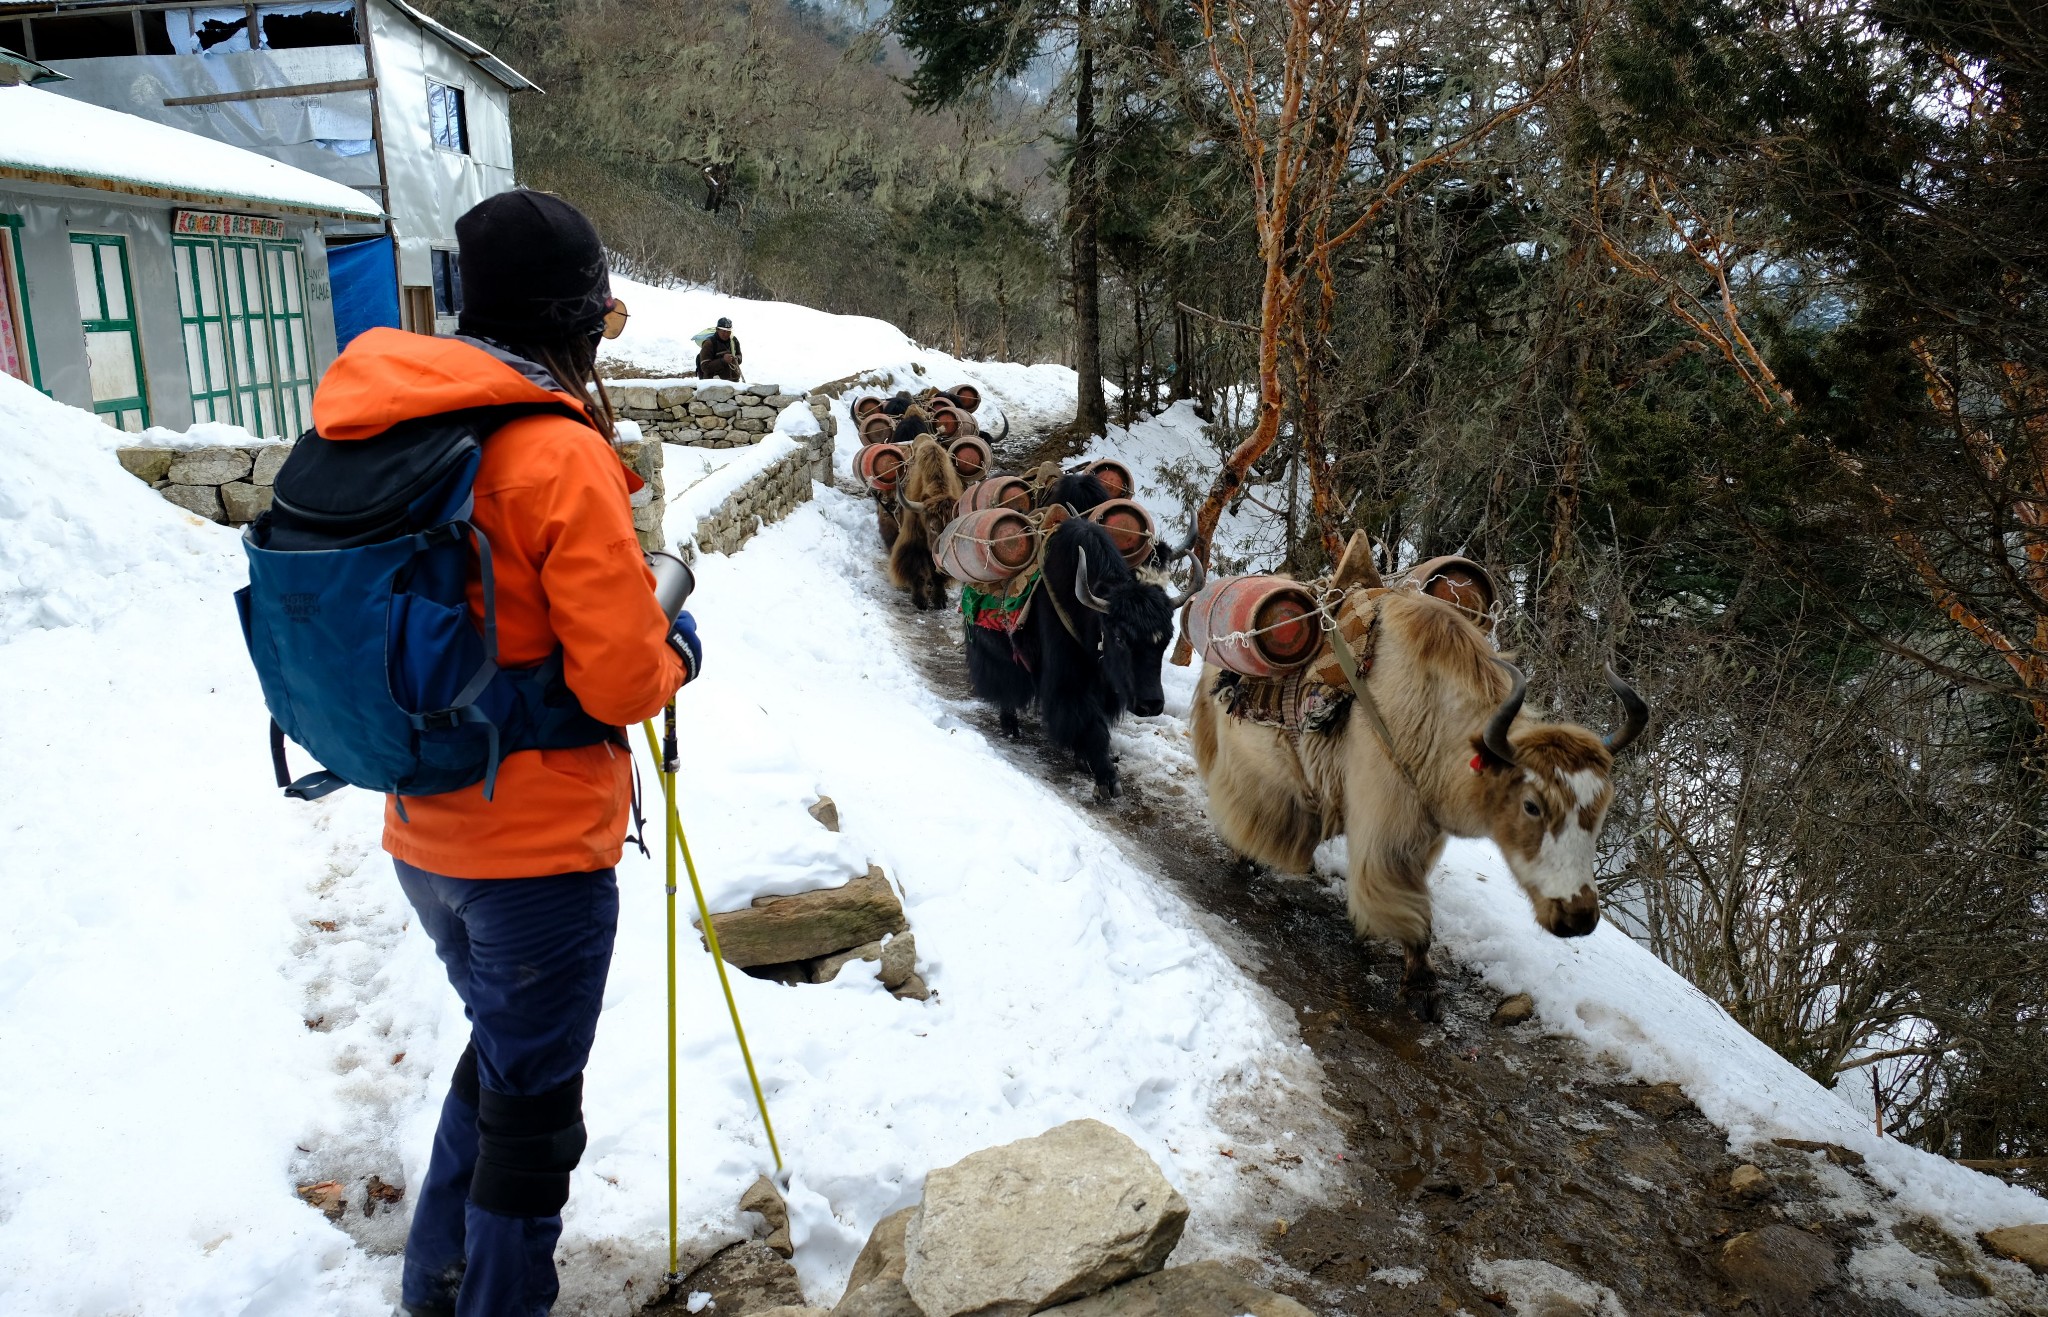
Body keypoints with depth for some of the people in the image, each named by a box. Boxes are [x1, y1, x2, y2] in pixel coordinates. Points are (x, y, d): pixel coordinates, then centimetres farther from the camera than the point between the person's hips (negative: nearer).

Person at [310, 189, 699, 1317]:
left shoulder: (383, 429, 3)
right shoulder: (560, 453, -21)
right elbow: (621, 682, -22)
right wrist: (676, 652, -1)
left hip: (425, 833, 8)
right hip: (540, 843, -8)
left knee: (500, 1049, 27)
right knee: (532, 1101, 11)